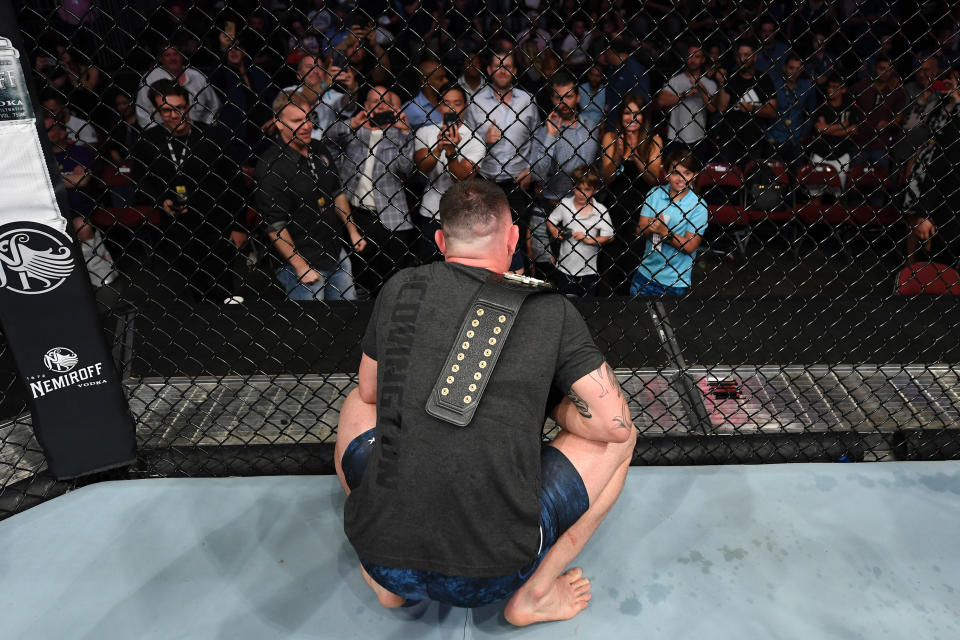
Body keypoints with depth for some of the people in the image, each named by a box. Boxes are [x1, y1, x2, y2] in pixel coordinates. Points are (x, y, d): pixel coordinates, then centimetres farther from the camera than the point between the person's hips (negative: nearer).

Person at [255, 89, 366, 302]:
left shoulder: (319, 149, 5)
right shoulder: (270, 166, -18)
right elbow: (274, 227, -18)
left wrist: (353, 232, 15)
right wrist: (301, 268, -17)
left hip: (337, 253, 7)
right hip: (303, 262, -7)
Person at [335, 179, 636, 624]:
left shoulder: (401, 288, 0)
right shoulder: (550, 309, -4)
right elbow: (614, 422, -1)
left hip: (383, 556, 2)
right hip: (494, 577, -1)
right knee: (619, 437, 17)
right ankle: (532, 593, 11)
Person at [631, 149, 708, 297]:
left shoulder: (698, 205, -11)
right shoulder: (655, 193, 0)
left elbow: (690, 246, -15)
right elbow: (640, 230, -3)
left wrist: (664, 231, -26)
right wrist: (652, 227, -24)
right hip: (645, 272, 3)